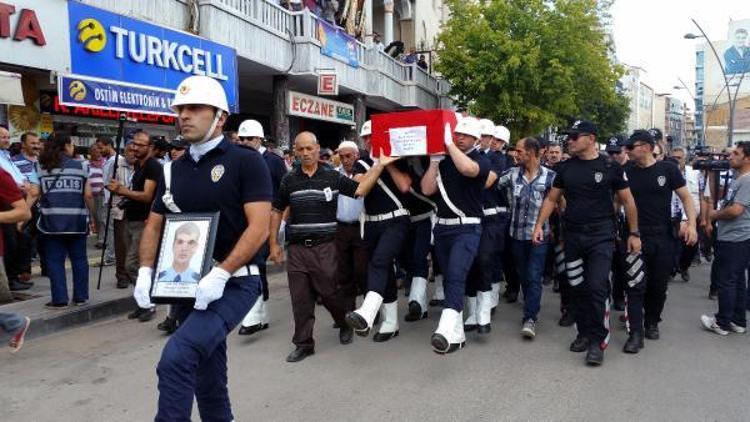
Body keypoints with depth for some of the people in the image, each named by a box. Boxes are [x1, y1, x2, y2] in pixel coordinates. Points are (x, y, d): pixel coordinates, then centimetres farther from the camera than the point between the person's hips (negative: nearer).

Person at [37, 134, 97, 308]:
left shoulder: (43, 168, 4)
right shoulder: (79, 166, 2)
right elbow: (88, 195, -1)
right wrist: (93, 217, 8)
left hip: (52, 221, 0)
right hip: (76, 221, 0)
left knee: (55, 260, 6)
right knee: (79, 259, 11)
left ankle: (59, 299, 6)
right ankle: (80, 296, 15)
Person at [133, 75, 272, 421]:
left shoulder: (246, 161, -8)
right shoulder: (173, 170, 10)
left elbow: (259, 228, -16)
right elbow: (154, 225, 14)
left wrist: (220, 274, -25)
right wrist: (146, 271, -3)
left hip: (234, 283, -6)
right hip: (188, 286, 7)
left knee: (177, 357, -23)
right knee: (206, 374, 17)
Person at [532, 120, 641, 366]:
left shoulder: (610, 167, -3)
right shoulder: (565, 168, 6)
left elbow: (627, 201, 3)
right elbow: (551, 199, 12)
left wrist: (634, 233, 2)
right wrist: (539, 225, 1)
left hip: (601, 235, -4)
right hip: (573, 235, 4)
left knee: (597, 286, -12)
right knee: (577, 288, 9)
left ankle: (597, 341, -1)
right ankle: (584, 333, 24)